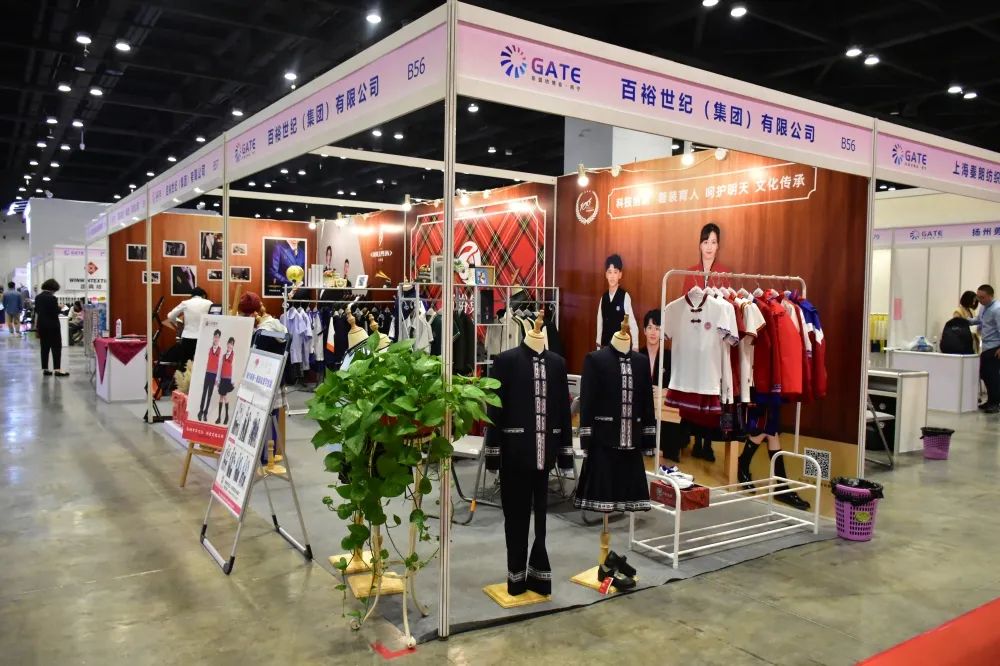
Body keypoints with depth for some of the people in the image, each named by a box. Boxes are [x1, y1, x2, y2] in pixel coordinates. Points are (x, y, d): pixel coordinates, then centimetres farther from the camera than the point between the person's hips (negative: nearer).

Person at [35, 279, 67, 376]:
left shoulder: (38, 297, 6)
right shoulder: (52, 298, -15)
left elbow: (36, 312, 14)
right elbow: (56, 312, -13)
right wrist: (59, 307, 4)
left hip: (42, 325, 7)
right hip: (52, 325, -7)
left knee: (44, 347, 10)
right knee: (56, 347, -3)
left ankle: (45, 369, 11)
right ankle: (57, 369, -8)